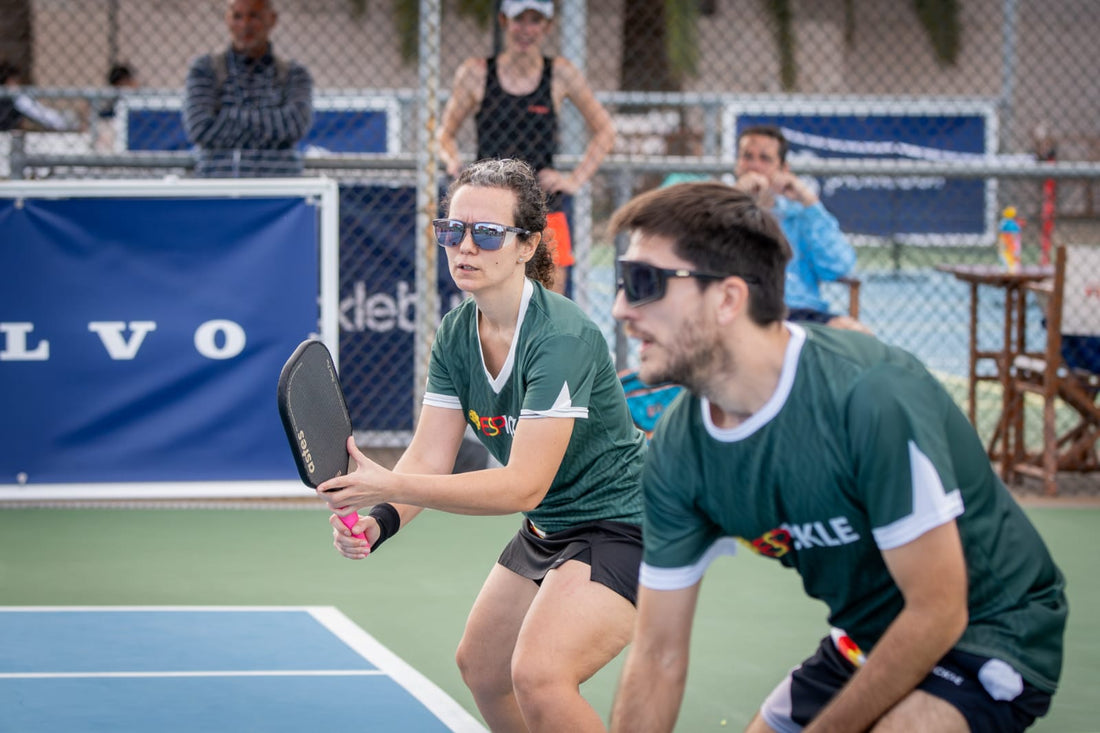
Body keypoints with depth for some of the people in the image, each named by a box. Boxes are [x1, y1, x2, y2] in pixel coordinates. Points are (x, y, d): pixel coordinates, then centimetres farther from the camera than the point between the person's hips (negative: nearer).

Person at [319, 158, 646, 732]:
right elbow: (429, 459, -7)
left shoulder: (561, 336, -28)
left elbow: (525, 485, -33)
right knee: (480, 667, 19)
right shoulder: (455, 334, -3)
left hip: (620, 525, -9)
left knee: (537, 674, -26)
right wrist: (379, 521, -29)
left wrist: (389, 486, -40)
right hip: (549, 530, 9)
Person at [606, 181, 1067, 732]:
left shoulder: (873, 396, -30)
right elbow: (657, 654, -3)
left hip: (993, 626, -7)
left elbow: (937, 613, -25)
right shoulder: (677, 450, -9)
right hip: (866, 643, 7)